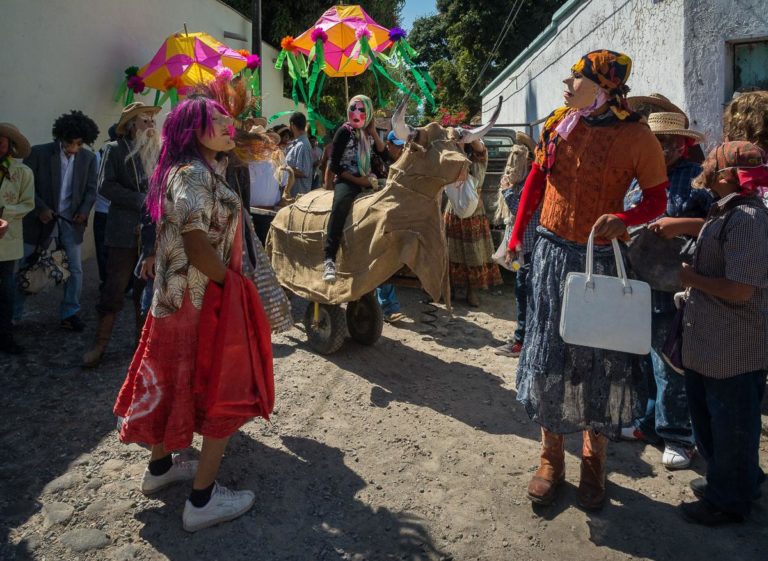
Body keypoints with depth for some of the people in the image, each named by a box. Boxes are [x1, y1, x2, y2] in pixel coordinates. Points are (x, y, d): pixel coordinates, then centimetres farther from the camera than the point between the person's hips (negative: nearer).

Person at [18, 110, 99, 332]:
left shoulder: (88, 158, 0)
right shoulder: (39, 153, -9)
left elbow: (91, 189, 5)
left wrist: (84, 210, -11)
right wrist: (40, 208, -17)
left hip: (70, 223, 2)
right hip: (40, 221, -2)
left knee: (75, 270, 3)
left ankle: (70, 314, 17)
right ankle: (12, 314, 21)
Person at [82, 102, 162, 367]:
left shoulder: (160, 151, 12)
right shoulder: (115, 150, 1)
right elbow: (105, 186, -9)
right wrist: (142, 200, -15)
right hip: (125, 233, -3)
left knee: (147, 290, 9)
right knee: (114, 290, 0)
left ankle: (143, 340, 20)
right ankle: (100, 343, 12)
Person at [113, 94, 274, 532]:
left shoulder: (197, 171, 12)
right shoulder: (193, 175, -19)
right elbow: (198, 247, -26)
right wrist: (234, 284, -13)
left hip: (178, 297, 10)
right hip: (204, 299, -10)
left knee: (178, 381, 20)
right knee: (225, 393, 0)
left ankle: (160, 467, 38)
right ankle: (203, 500, 9)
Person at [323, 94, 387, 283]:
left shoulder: (368, 132, 14)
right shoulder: (345, 131, -1)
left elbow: (384, 154, 4)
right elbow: (333, 165, -7)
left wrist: (373, 132, -2)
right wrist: (357, 180, -12)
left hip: (366, 180, 6)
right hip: (346, 180, -6)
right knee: (341, 203, -37)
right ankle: (329, 260, -45)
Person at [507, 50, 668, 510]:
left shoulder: (637, 137, -11)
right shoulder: (559, 124, 1)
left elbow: (657, 200, -4)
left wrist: (624, 219, -25)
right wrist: (517, 235, 8)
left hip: (602, 258, -3)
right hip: (552, 252, 3)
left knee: (599, 358, 5)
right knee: (549, 354, 8)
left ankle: (594, 462, 26)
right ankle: (552, 458, 25)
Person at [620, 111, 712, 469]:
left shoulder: (696, 179, -7)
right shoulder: (638, 179, 13)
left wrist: (683, 225, -27)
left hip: (669, 294, -6)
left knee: (669, 367, 3)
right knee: (640, 360, 16)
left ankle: (678, 435, 20)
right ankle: (647, 422, 33)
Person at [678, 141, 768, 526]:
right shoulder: (729, 212, 8)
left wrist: (692, 278, -14)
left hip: (734, 348, -10)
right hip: (711, 342, 10)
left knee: (730, 425, 8)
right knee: (708, 416, 23)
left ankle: (729, 500, 27)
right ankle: (733, 481, 43)